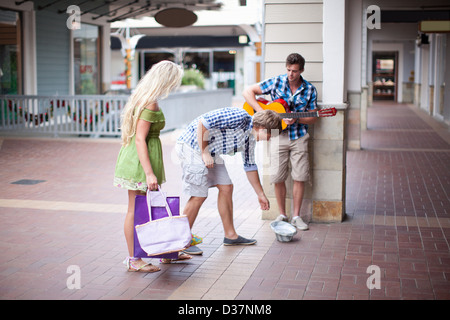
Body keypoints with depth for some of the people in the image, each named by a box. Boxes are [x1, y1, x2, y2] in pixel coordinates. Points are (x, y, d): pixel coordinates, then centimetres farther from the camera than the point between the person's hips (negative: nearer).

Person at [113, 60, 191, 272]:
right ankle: (134, 261, 10)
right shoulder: (150, 103, -19)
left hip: (134, 157, 10)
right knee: (136, 209, -1)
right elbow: (140, 139, -23)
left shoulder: (142, 97, 11)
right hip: (140, 160, -10)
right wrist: (149, 173, -25)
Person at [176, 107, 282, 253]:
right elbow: (202, 122, -26)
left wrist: (261, 195, 25)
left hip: (210, 152, 10)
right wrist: (204, 152, -20)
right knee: (199, 195, -10)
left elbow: (250, 167, 21)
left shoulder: (250, 138, 8)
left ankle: (230, 235, 20)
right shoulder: (239, 117, -22)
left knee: (226, 187, 10)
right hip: (192, 146, -10)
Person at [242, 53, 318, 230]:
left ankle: (296, 216, 12)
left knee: (299, 177, -1)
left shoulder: (309, 90, 0)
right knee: (278, 178, 0)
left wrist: (296, 119, -14)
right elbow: (248, 91, -5)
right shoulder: (276, 82, -3)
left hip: (299, 137, 1)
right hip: (278, 135, -1)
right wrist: (262, 111, -15)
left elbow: (313, 117, 5)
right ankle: (282, 214, 16)